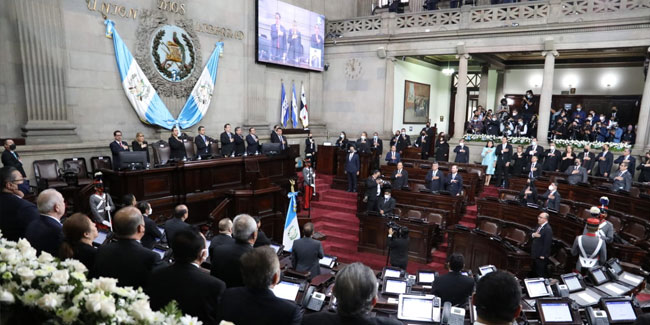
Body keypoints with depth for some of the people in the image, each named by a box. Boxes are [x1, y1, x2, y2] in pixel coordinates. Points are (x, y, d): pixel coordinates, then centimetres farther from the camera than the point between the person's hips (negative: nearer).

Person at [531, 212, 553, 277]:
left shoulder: (548, 229, -20)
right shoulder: (539, 226, 11)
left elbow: (547, 243, -21)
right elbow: (531, 235, 16)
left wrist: (543, 255, -19)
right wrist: (533, 235, -9)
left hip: (541, 256, -9)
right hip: (535, 254, 9)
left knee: (540, 274, 1)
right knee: (534, 272, 19)